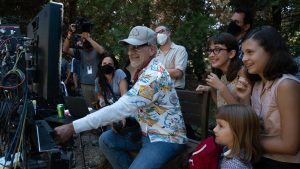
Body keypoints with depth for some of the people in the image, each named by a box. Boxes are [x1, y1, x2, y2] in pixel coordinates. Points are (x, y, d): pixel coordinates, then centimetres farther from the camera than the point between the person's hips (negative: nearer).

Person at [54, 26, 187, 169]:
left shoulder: (154, 75, -26)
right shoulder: (144, 71, 7)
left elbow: (119, 109, -33)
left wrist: (73, 127, -32)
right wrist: (122, 117, -7)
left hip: (166, 138, -9)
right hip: (147, 132, 9)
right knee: (106, 140, 4)